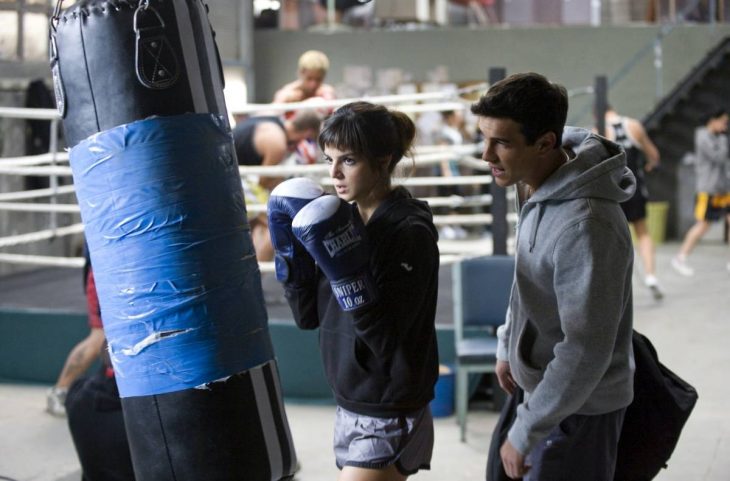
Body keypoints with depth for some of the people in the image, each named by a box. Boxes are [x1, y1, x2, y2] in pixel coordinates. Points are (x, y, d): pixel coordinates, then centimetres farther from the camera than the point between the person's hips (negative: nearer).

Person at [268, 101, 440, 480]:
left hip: (389, 418, -8)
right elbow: (308, 316, 7)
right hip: (349, 407, 8)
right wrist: (289, 251, -5)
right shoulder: (344, 219, 5)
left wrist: (345, 268, -30)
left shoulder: (410, 231, -17)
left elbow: (386, 337, -23)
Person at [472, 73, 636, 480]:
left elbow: (586, 352, -30)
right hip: (546, 386, 9)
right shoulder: (546, 191, -2)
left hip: (579, 409, -9)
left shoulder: (586, 226, -32)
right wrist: (509, 346, 19)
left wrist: (524, 432, -25)